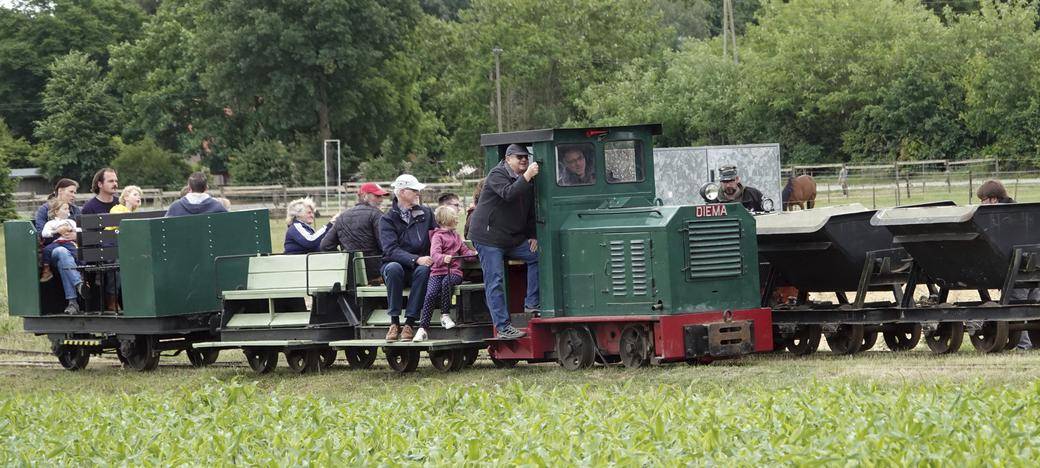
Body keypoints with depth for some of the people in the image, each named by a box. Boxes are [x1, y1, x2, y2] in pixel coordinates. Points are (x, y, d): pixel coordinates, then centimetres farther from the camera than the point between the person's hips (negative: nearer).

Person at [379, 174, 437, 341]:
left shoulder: (426, 213, 13)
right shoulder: (387, 219, 0)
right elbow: (391, 250, -13)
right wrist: (416, 259, -28)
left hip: (418, 266, 2)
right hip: (397, 264, -1)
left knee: (424, 270, -33)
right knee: (394, 268, -36)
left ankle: (410, 323, -33)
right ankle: (394, 322, -30)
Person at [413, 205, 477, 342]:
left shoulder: (456, 235, 24)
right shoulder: (437, 236, 3)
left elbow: (464, 251, 23)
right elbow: (435, 253, -13)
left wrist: (475, 253, 2)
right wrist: (443, 258, -36)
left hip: (454, 271, 3)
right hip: (438, 271, -3)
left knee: (446, 282, -33)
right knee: (431, 294, -26)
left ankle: (445, 315, -22)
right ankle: (423, 328, -25)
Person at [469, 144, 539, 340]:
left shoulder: (527, 181, 12)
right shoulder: (497, 175, -12)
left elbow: (531, 211, 17)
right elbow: (509, 194, -32)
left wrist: (533, 236, 8)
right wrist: (527, 176, -37)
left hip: (513, 239, 8)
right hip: (488, 237, -8)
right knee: (495, 282, -8)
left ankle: (531, 304, 5)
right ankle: (503, 327, -10)